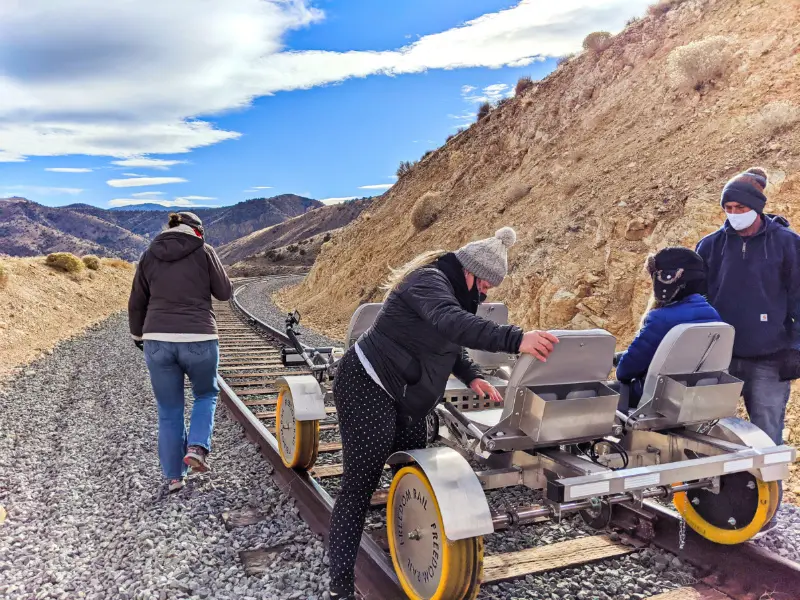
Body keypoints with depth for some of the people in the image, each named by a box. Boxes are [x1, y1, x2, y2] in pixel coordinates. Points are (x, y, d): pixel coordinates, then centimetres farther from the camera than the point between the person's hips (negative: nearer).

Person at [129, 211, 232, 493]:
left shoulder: (150, 254, 9)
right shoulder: (203, 251, 0)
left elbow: (136, 303, 13)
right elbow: (224, 292, 7)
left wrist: (138, 334, 29)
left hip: (158, 341, 3)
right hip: (199, 340, -2)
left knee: (169, 411, 16)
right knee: (206, 394, 24)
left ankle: (174, 476, 24)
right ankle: (197, 447, 3)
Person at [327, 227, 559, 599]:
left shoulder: (451, 288, 12)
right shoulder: (430, 281, -20)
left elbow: (447, 343, 22)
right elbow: (451, 323, -42)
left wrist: (471, 376, 8)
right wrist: (514, 340, -52)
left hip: (400, 396, 10)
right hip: (367, 388, -10)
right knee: (360, 486, -9)